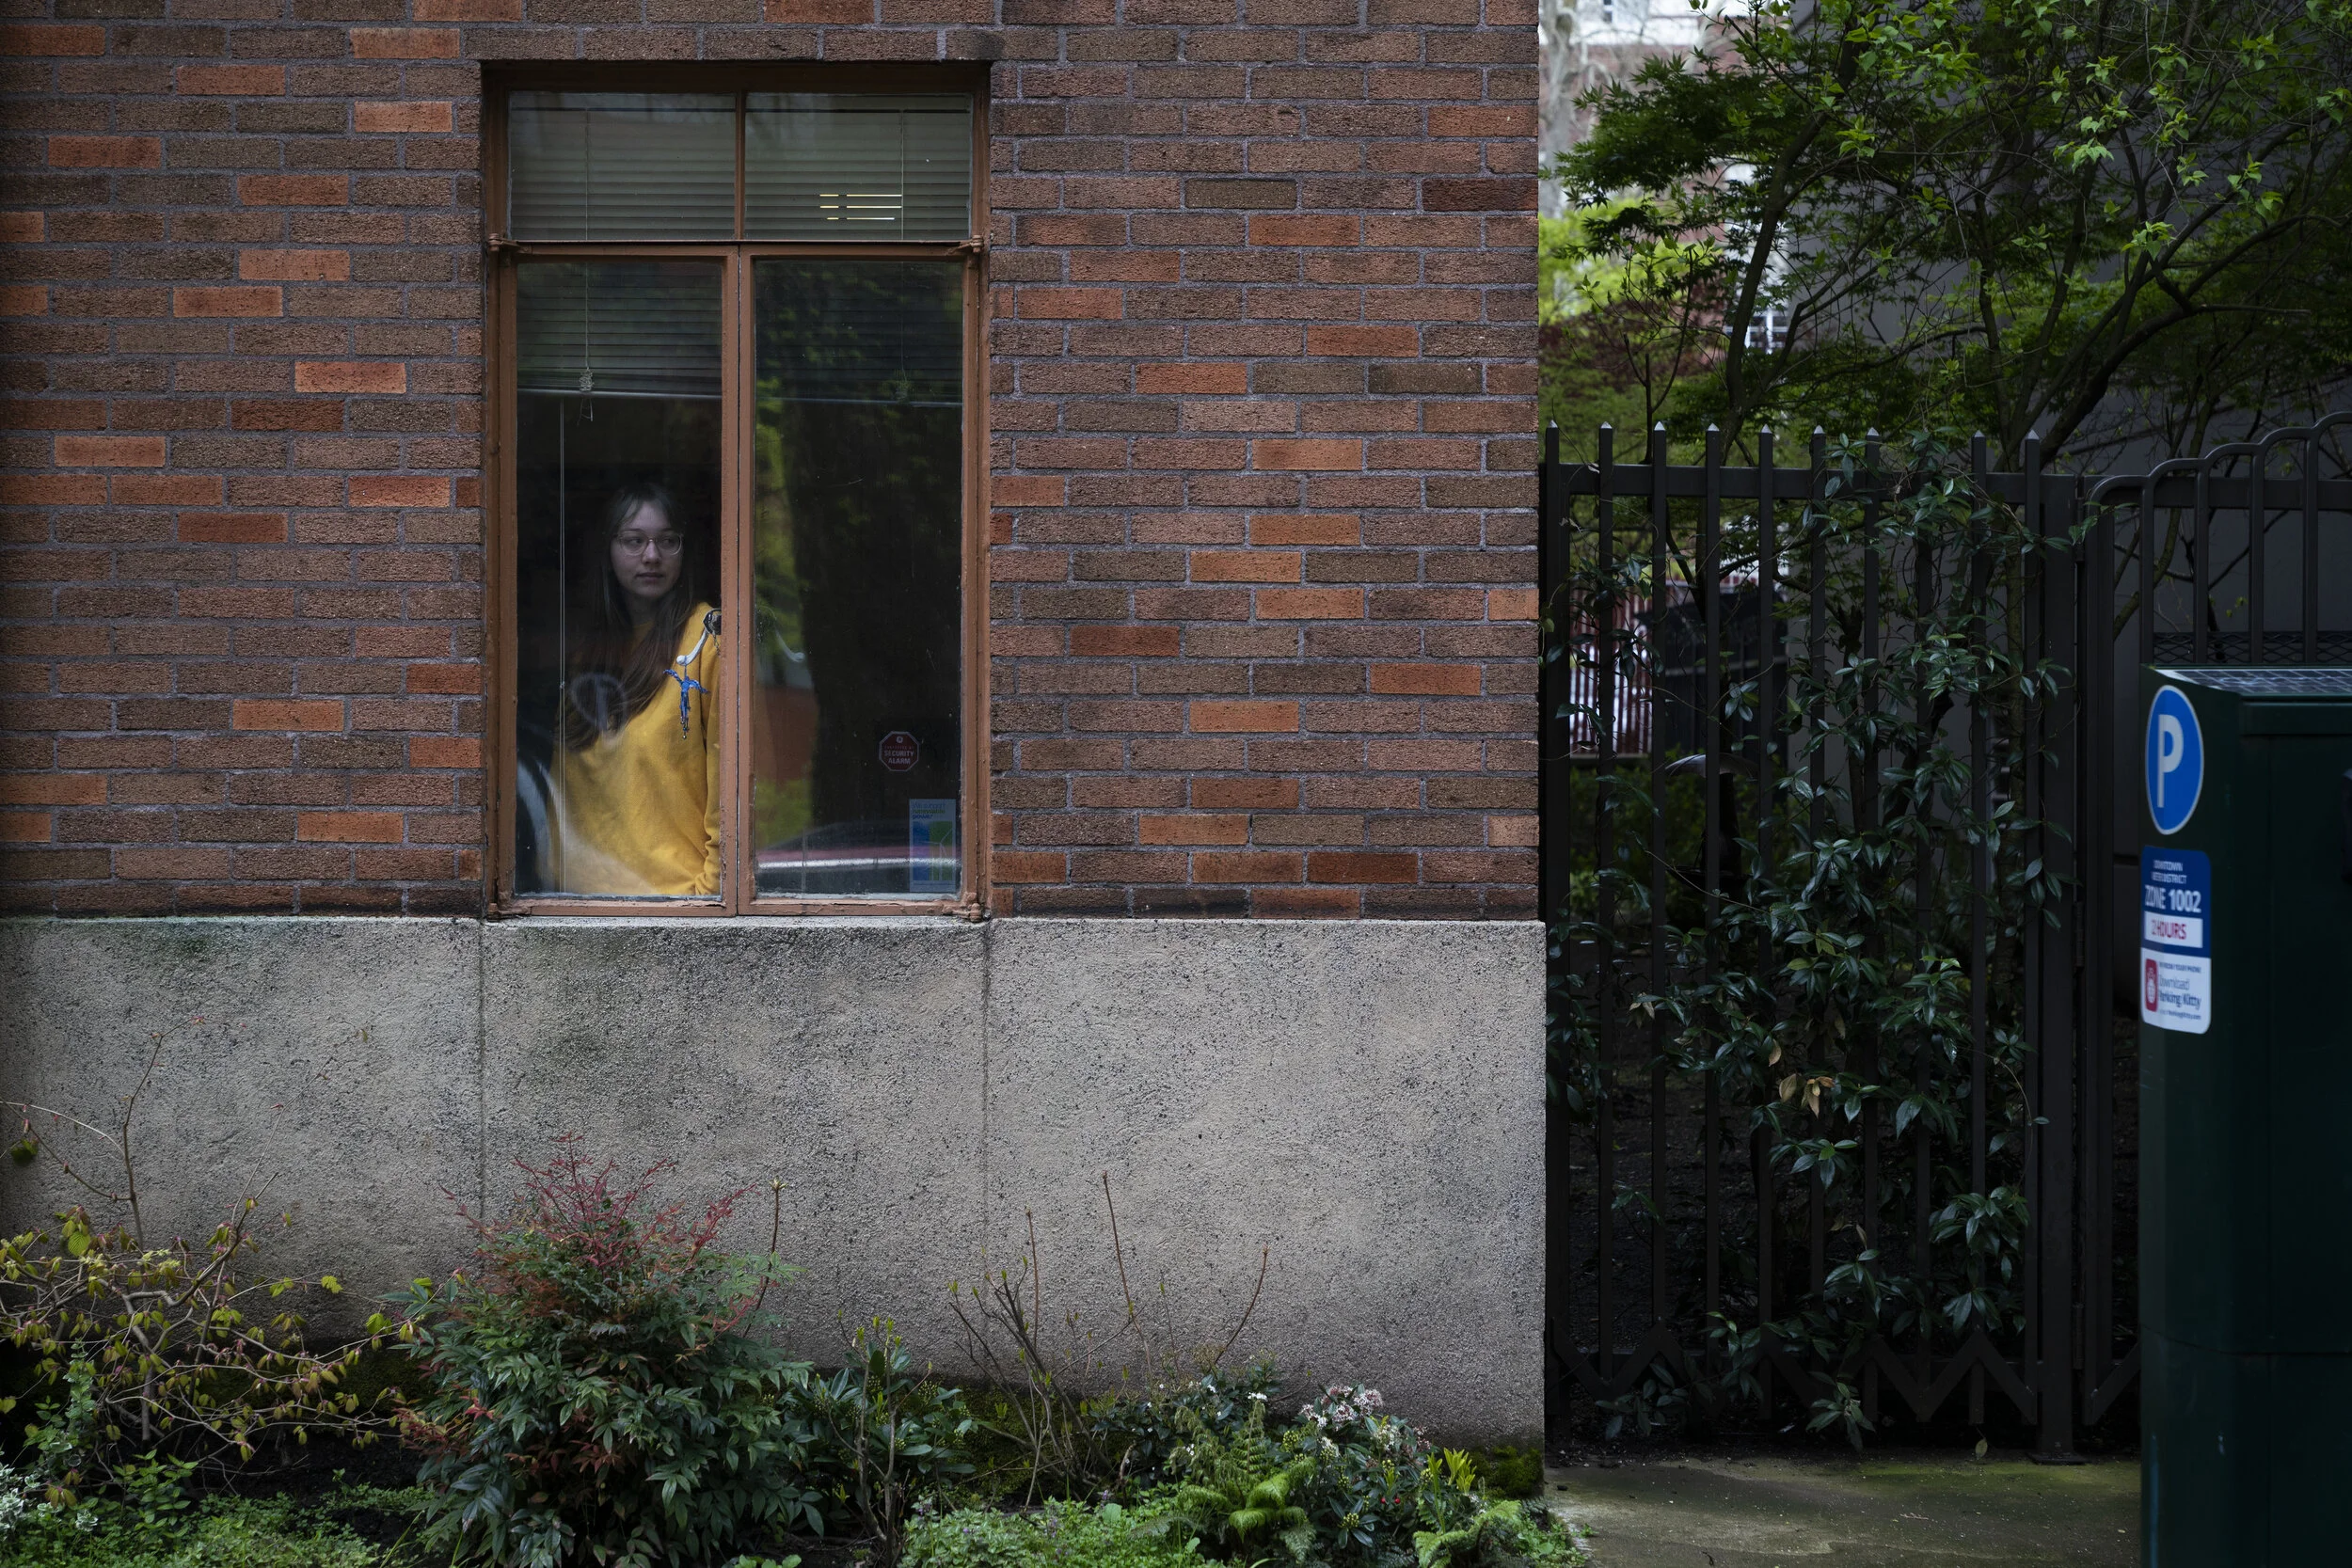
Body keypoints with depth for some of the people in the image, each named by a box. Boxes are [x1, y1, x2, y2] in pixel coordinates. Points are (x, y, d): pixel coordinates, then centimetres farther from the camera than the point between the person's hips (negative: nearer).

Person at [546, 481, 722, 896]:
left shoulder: (709, 636, -7)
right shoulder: (582, 641, 12)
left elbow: (727, 783, -12)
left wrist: (714, 886, -16)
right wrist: (557, 870, 9)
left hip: (679, 885, -5)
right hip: (583, 881, 5)